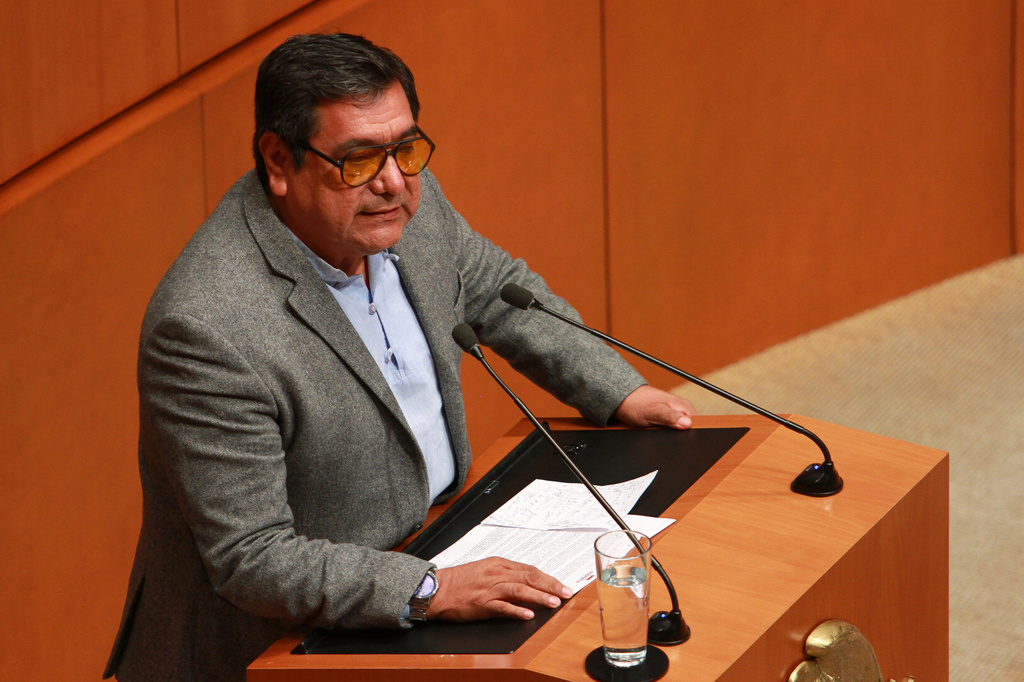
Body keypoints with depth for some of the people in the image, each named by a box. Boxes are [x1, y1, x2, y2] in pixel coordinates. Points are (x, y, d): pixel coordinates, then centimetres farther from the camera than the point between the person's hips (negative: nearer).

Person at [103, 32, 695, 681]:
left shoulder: (407, 202, -5)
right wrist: (429, 592, -32)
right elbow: (250, 560, -26)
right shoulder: (210, 329, -29)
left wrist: (620, 390, 10)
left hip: (428, 548, 8)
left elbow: (496, 289, 18)